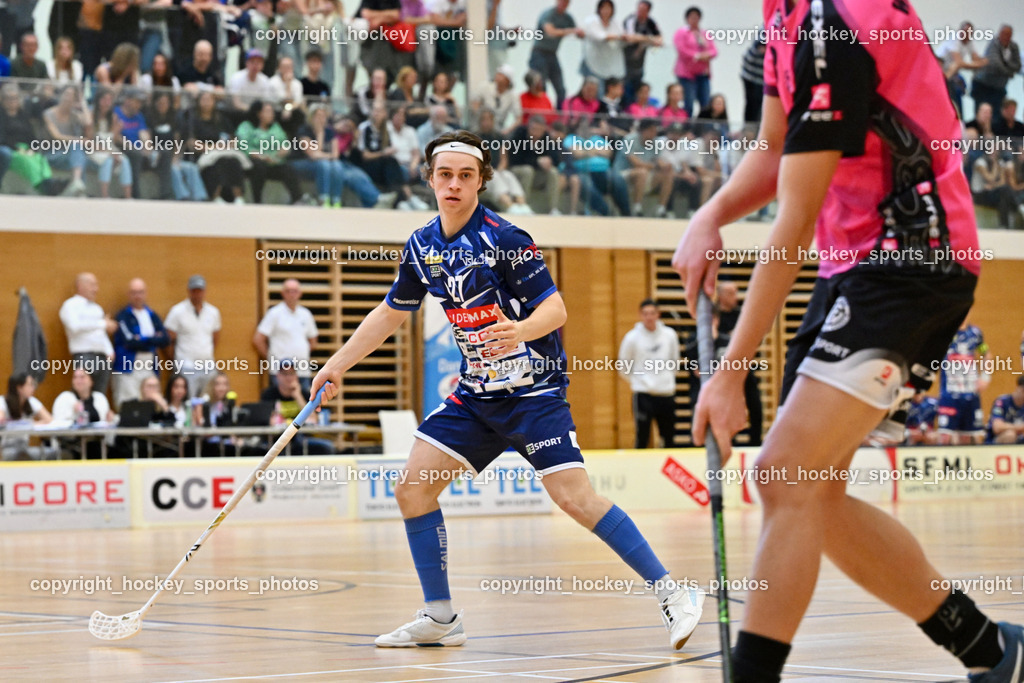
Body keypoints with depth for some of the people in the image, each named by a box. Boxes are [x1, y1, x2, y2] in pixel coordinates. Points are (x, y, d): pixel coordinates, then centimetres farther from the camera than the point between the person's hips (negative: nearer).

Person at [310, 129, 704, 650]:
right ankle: (439, 618, 11)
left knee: (575, 498, -18)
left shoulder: (503, 238, -14)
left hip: (533, 388, -7)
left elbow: (555, 307, -16)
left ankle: (672, 594, -8)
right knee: (412, 487, -2)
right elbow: (390, 313, 19)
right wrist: (337, 364, 18)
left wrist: (522, 329, -36)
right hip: (476, 393, 7)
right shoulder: (422, 246, 5)